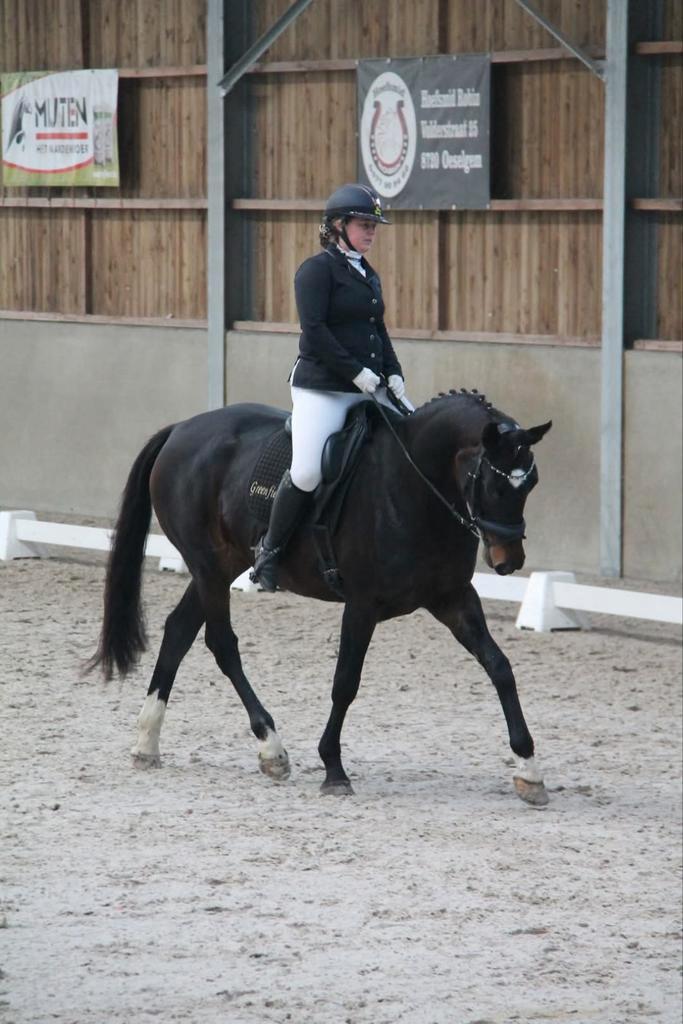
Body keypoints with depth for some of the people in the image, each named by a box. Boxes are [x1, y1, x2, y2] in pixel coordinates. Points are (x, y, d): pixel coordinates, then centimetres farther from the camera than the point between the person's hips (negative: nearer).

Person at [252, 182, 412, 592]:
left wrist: (393, 375, 5)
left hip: (368, 390, 8)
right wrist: (356, 372, -18)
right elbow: (315, 330, -15)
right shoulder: (318, 269, -6)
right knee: (307, 472, -18)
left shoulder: (369, 275, 19)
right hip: (322, 388, -8)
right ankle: (270, 550, -1)